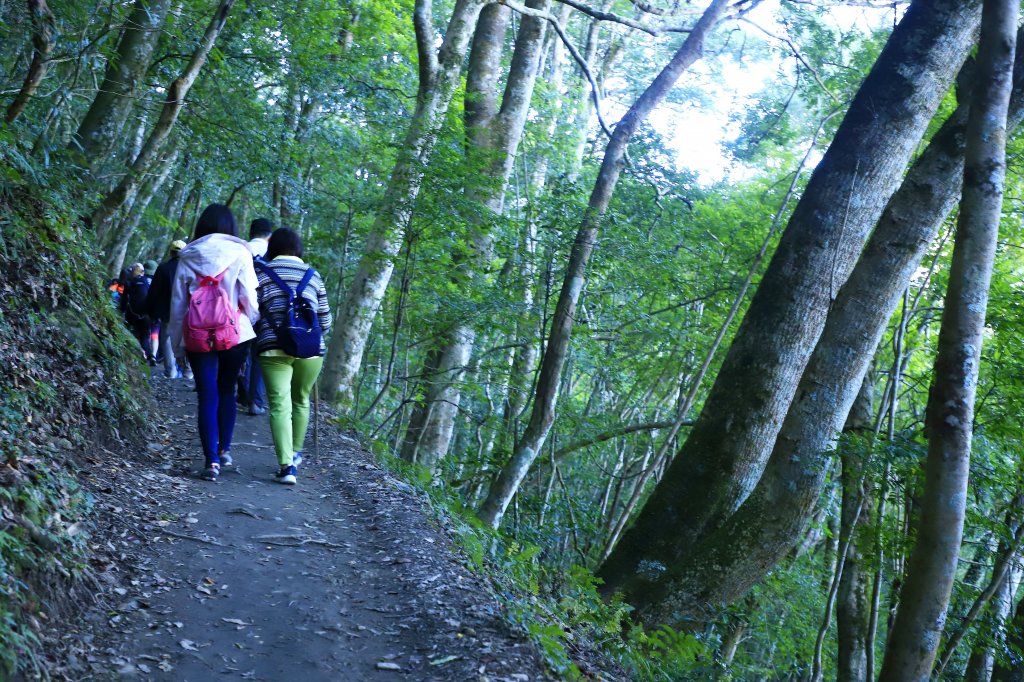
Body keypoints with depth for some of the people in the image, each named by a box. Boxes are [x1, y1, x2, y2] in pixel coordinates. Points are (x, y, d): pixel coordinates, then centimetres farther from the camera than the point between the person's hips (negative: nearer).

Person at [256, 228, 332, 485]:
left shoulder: (262, 273, 7)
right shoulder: (313, 275, 12)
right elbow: (325, 321, 12)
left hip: (273, 349, -2)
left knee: (280, 405, -5)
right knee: (301, 400, 20)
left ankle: (286, 465, -17)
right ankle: (295, 454, 32)